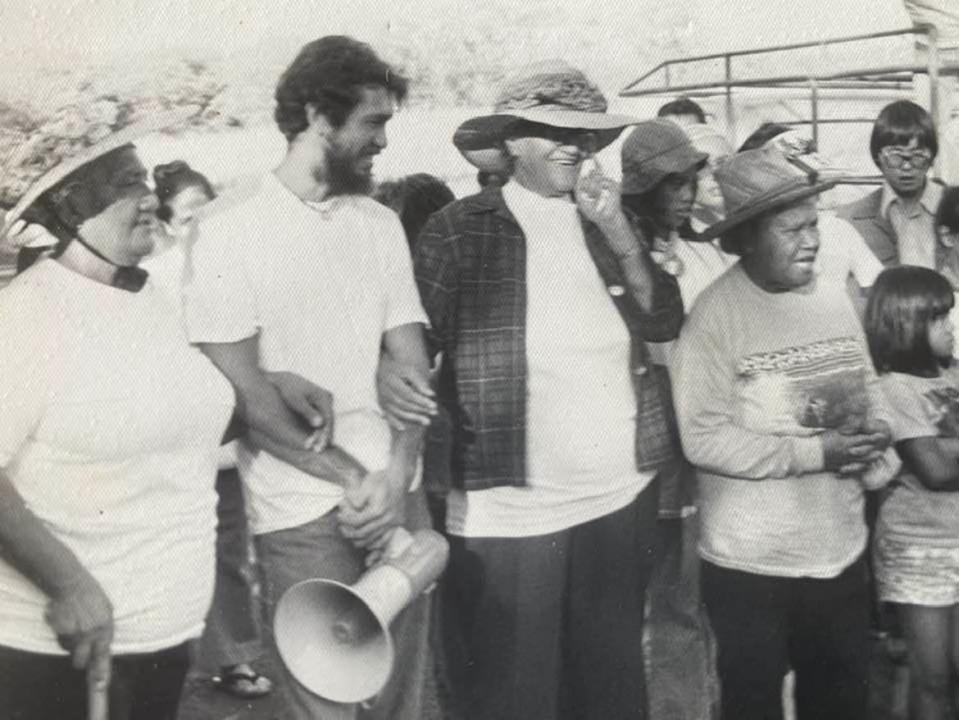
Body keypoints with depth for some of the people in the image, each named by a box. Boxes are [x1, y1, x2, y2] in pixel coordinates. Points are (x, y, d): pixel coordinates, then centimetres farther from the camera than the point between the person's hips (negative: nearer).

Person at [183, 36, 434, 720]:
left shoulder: (381, 223, 8)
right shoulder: (231, 233, -6)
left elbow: (410, 363, 5)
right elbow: (242, 389, -10)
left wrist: (396, 474, -10)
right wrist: (352, 477, -13)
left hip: (399, 492, 5)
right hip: (304, 512, -4)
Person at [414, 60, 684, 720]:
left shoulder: (609, 221, 9)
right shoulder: (460, 230, -6)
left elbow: (664, 324, 4)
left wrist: (619, 235, -9)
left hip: (622, 500, 5)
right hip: (508, 513, -4)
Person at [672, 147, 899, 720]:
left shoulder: (834, 298, 2)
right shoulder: (716, 315, -16)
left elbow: (868, 387, 12)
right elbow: (704, 438, -20)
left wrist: (877, 444, -10)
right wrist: (815, 453, -22)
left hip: (841, 548, 6)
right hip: (751, 561, -5)